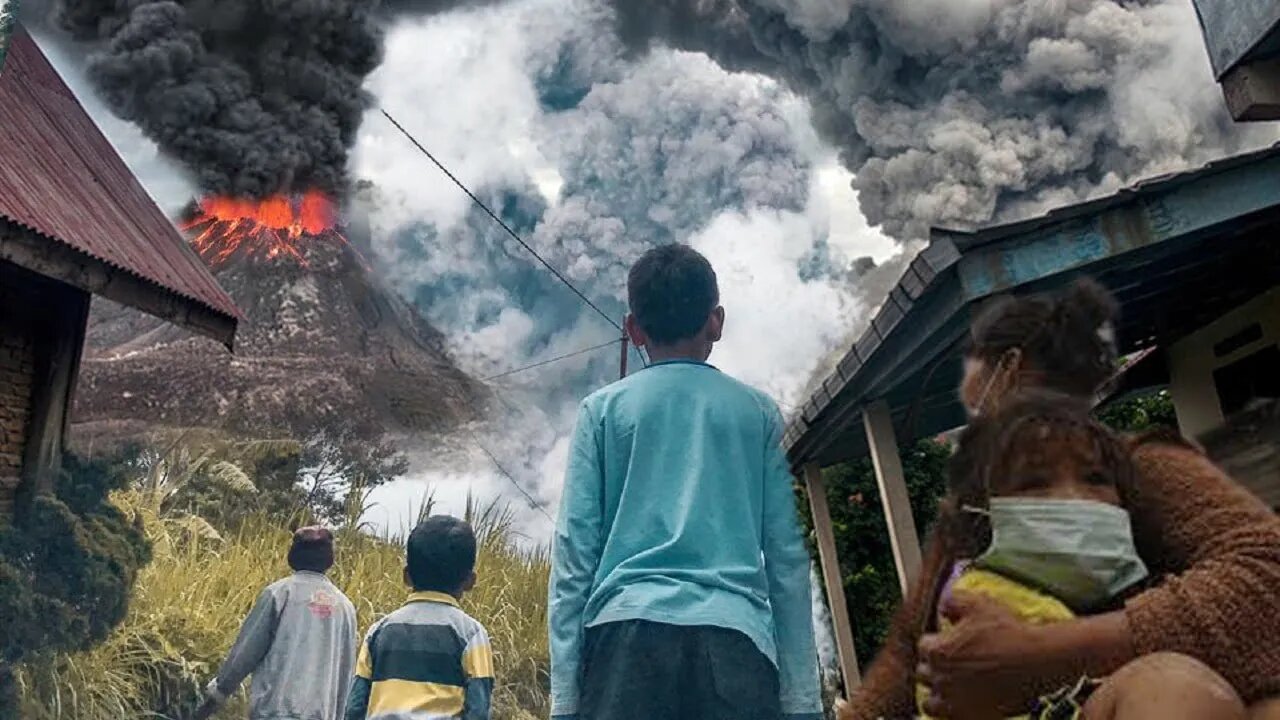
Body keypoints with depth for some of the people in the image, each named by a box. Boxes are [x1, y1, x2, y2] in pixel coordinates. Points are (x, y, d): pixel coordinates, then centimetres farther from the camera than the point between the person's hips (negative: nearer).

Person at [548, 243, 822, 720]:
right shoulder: (758, 411, 15)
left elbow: (574, 553, 5)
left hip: (629, 633, 0)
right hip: (733, 637, 1)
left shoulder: (602, 410, 12)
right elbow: (787, 559, 10)